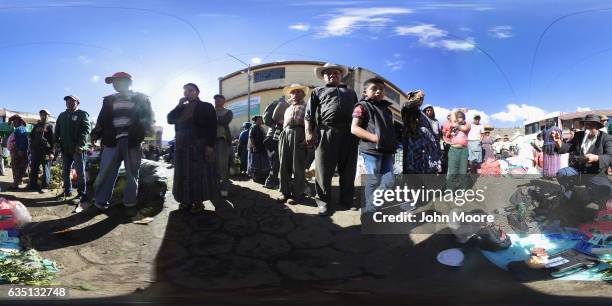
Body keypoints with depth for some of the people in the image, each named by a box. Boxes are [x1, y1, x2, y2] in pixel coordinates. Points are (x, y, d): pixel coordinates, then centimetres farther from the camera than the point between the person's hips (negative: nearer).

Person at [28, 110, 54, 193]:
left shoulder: (50, 126, 3)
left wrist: (51, 152, -14)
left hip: (46, 150, -5)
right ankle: (33, 185, 17)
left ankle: (44, 186, 2)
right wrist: (31, 148, 9)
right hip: (35, 150, 5)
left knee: (46, 169, -2)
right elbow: (31, 137, 21)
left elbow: (53, 139, -5)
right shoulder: (36, 125, 19)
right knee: (33, 168, 8)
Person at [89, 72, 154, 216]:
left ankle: (130, 204, 10)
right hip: (113, 140, 2)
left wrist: (144, 130, -12)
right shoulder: (109, 100, 17)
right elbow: (102, 119, 14)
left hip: (132, 141, -2)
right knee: (105, 172, -2)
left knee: (132, 174, 3)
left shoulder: (141, 99, 10)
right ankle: (100, 202, 5)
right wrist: (96, 132, 0)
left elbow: (148, 117, 5)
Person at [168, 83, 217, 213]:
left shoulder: (206, 107, 1)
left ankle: (198, 201, 0)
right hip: (182, 146, 6)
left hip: (200, 145, -6)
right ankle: (186, 200, 10)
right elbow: (170, 119, 8)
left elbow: (212, 127, -8)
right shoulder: (181, 108, 19)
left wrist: (210, 145, -18)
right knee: (184, 174, 4)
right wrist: (179, 105, 1)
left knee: (200, 173, -4)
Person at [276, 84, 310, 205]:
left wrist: (307, 136, -15)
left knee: (297, 166, -7)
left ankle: (298, 194, -4)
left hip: (298, 133, -6)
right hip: (285, 134, 6)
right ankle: (286, 192, 9)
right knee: (284, 165, 3)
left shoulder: (306, 106, 10)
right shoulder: (288, 108, 30)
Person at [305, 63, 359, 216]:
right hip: (326, 132, -3)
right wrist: (309, 132, -5)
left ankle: (347, 199, 16)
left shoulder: (351, 92, 27)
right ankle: (323, 201, 4)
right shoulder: (318, 91, 19)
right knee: (324, 169, -3)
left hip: (349, 133, 3)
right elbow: (309, 114, 9)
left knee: (348, 170, 6)